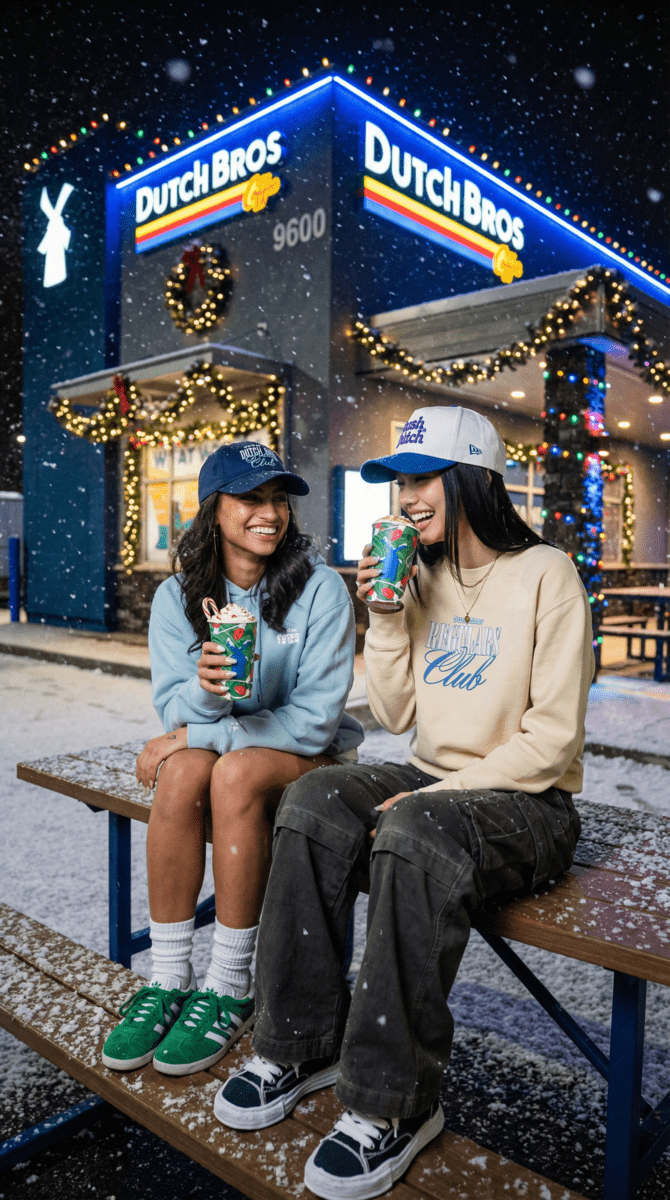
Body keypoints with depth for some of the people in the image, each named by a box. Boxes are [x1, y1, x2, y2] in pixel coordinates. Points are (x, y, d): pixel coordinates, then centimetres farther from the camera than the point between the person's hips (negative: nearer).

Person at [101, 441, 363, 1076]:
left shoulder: (319, 588, -14)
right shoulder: (178, 595, -4)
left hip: (310, 758, -3)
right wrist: (205, 690, -33)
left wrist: (198, 733, -19)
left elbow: (315, 720, -18)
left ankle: (229, 990, -16)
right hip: (218, 745, 3)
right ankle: (168, 978, -13)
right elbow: (175, 711, -9)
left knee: (236, 773, -31)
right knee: (182, 771, -28)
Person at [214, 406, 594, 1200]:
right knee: (314, 802, -19)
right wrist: (387, 615, -6)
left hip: (527, 803, -5)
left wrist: (433, 795, -19)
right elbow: (395, 716, 7)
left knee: (415, 833, -34)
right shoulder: (424, 578, 8)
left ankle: (393, 1105, -18)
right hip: (434, 785, 6)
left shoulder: (544, 575, -9)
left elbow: (552, 739, -14)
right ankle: (302, 1045, -6)